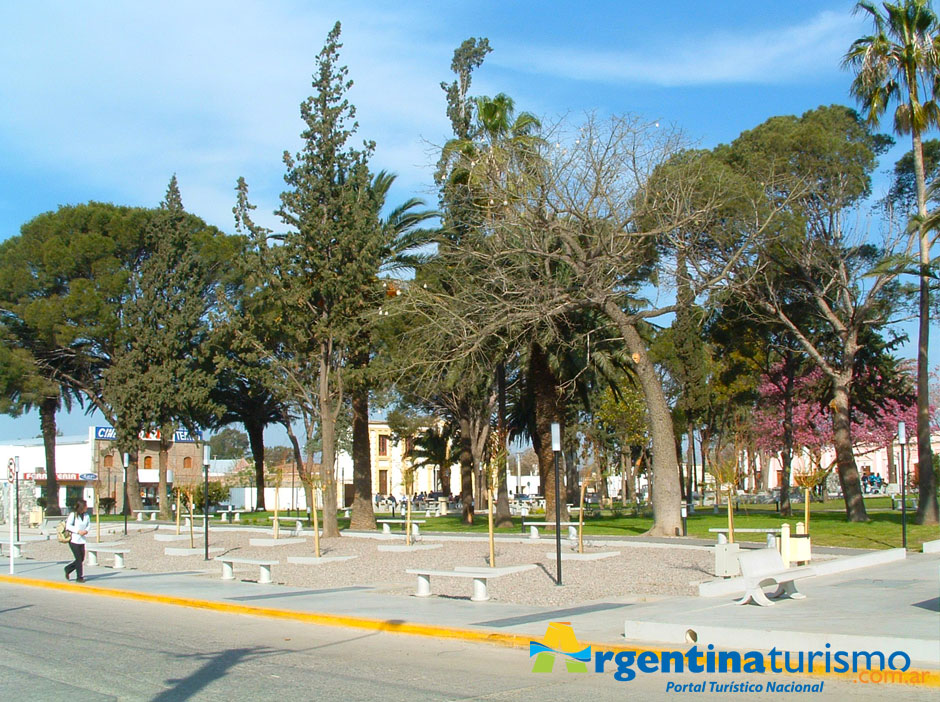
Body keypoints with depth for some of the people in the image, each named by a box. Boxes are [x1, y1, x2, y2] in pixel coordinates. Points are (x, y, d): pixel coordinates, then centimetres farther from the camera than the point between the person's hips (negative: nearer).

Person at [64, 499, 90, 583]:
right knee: (79, 559, -5)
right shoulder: (73, 515, -10)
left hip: (81, 540, 6)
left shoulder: (86, 516, 6)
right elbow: (68, 525, -12)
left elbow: (88, 524, 18)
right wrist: (78, 531, -20)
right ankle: (79, 577, 5)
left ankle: (68, 569, 31)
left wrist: (86, 530, -3)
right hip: (74, 540, -6)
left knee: (81, 559, 9)